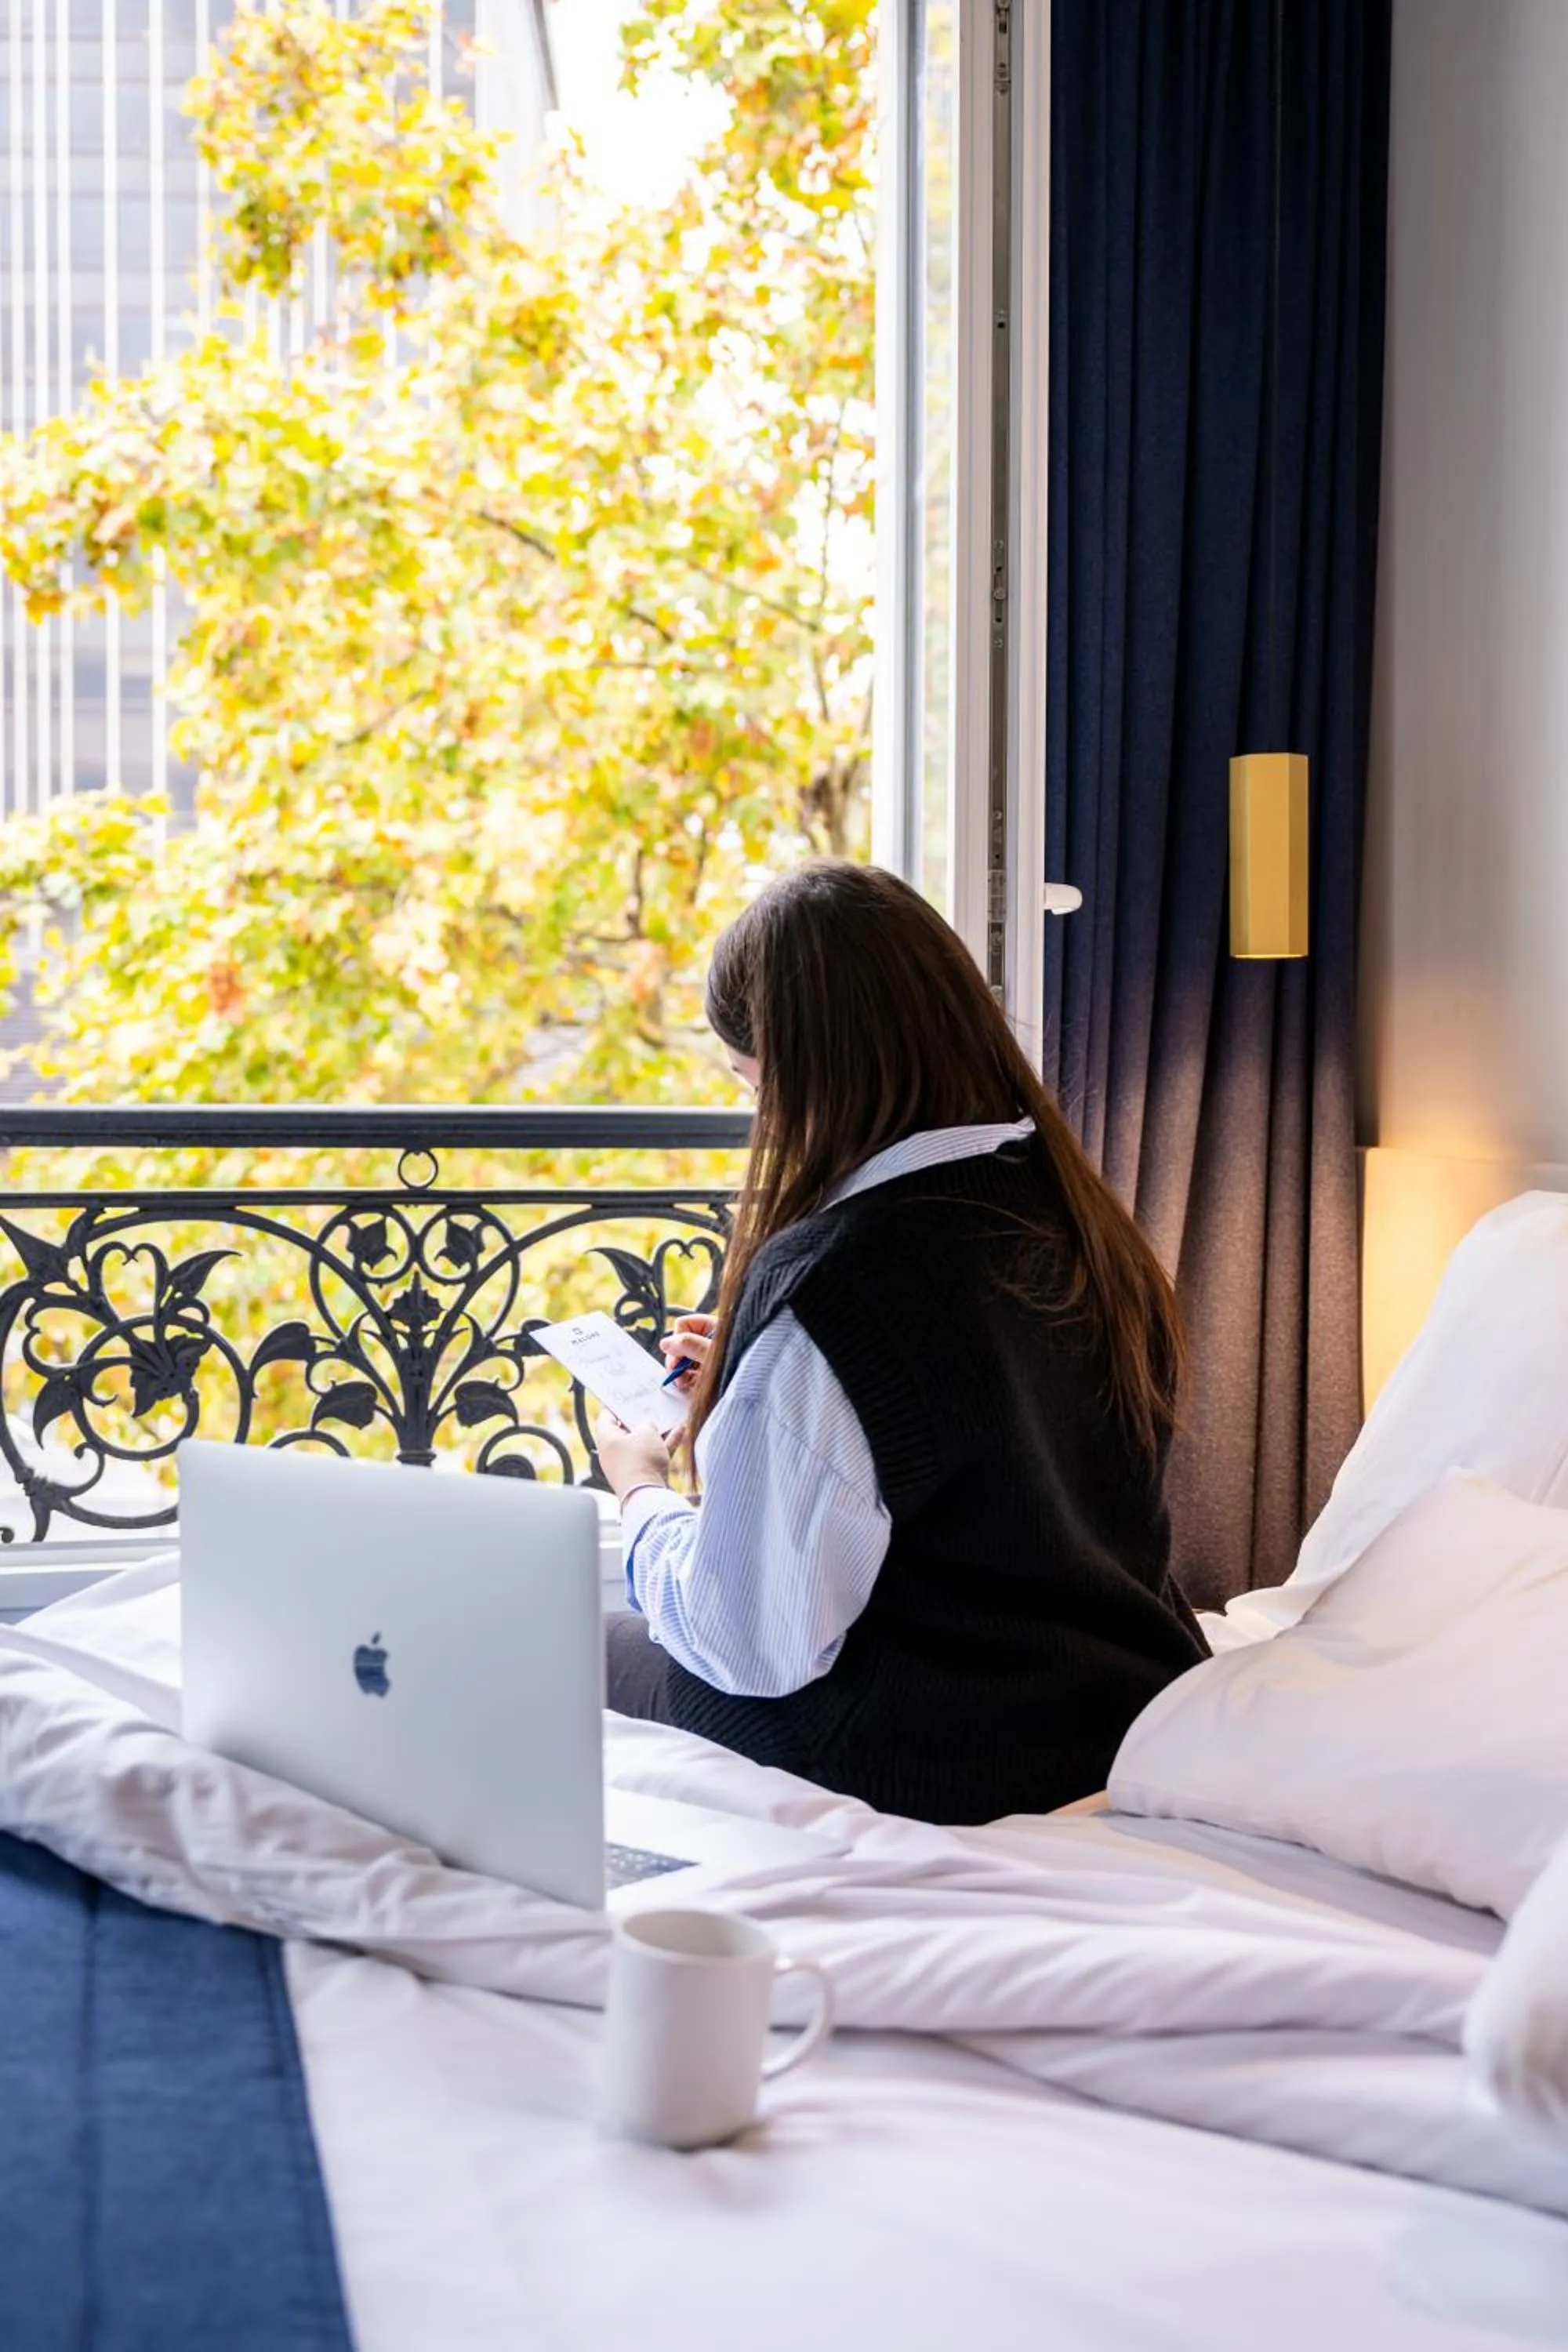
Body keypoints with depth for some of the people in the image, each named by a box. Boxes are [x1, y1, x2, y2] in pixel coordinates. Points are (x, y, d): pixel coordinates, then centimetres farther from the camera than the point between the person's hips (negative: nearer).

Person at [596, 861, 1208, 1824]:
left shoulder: (826, 1284, -25)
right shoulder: (1085, 1224, -1)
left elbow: (752, 1641, -20)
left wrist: (643, 1497, -1)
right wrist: (751, 1380, 18)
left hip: (936, 1770, -8)